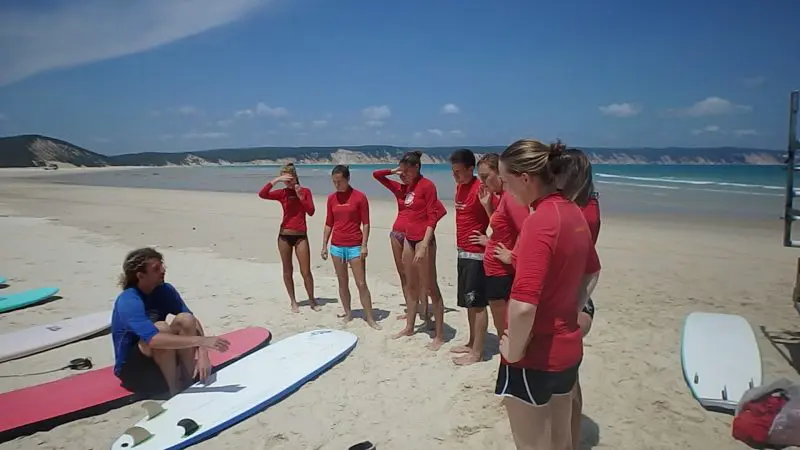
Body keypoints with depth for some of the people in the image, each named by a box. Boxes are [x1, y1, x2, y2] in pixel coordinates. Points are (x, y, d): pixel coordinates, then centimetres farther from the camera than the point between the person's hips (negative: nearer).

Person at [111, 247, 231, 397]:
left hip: (163, 360, 6)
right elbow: (154, 339, -40)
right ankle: (175, 391, -20)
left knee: (186, 319, -21)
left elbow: (193, 322, -9)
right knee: (161, 328, -33)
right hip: (131, 367, -5)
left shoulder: (165, 290, -7)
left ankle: (190, 381, -13)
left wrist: (203, 354, -25)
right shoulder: (128, 302, -26)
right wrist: (201, 341, -42)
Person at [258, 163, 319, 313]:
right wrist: (276, 180, -18)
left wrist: (300, 196, -14)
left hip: (301, 236, -1)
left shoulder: (305, 191, 4)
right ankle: (293, 301, 20)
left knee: (306, 271, -1)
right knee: (288, 271, 7)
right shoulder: (282, 193, 3)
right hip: (284, 236, 1)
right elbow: (262, 194, -13)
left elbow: (311, 212, -6)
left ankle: (312, 299, 15)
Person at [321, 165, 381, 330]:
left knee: (361, 283, -3)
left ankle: (370, 318, 5)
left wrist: (364, 245, -12)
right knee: (343, 283, 11)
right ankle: (348, 313, 24)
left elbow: (366, 223, -6)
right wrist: (324, 246, 8)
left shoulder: (360, 197, -7)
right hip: (336, 246, 4)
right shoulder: (331, 198, 6)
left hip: (355, 246, -4)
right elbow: (329, 224, 11)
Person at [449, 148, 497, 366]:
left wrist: (486, 204, -34)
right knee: (469, 302, 17)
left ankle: (476, 352, 7)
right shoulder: (460, 186, 11)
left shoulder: (481, 189, -16)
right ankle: (472, 343, 29)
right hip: (463, 252, 9)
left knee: (477, 304, -1)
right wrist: (460, 245, 15)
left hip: (476, 254, -9)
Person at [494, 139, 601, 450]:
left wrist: (514, 351, -18)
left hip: (535, 356, -8)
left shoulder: (539, 222, -25)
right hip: (567, 347, 8)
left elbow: (523, 306, -33)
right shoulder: (573, 213, 2)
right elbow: (591, 273, 18)